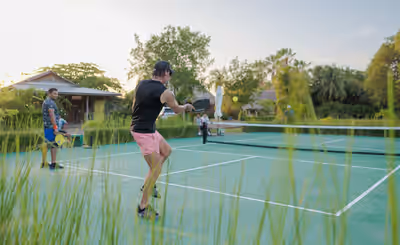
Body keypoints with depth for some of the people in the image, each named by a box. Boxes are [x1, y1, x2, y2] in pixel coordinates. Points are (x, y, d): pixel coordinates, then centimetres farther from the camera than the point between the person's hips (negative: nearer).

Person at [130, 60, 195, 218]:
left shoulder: (141, 84, 4)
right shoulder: (165, 93, -15)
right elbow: (177, 110, 3)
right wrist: (187, 106, 23)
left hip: (137, 127, 9)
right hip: (145, 132, -9)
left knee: (166, 151, 23)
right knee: (156, 169, -1)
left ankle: (149, 185, 29)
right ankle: (143, 207, 9)